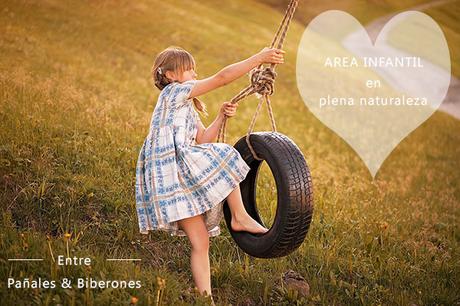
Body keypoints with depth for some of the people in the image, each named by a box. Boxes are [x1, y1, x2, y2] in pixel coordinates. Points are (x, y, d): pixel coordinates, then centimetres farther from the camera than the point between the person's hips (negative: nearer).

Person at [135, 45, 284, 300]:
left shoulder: (186, 107, 28)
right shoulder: (174, 91, -1)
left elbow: (203, 140, 22)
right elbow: (223, 78, -8)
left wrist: (221, 116, 9)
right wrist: (260, 58, -7)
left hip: (184, 175, 9)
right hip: (171, 173, -9)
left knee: (200, 243, 3)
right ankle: (239, 217, -5)